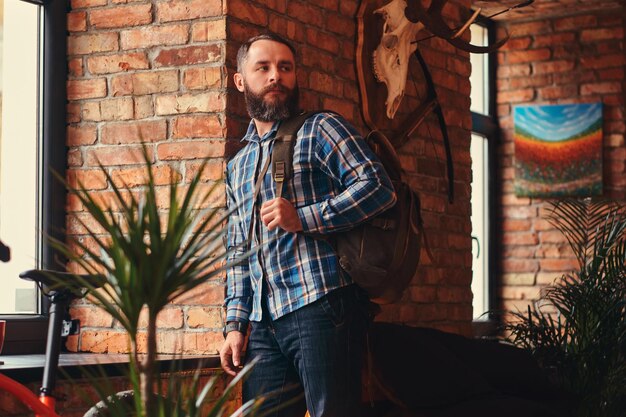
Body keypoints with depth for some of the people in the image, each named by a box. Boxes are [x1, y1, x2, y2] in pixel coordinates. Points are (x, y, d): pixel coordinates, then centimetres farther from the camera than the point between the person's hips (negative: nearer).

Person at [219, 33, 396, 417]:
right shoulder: (238, 166, 23)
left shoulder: (320, 130, 5)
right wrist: (235, 324, 13)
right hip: (264, 324, 6)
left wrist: (303, 219, -14)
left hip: (322, 306, -6)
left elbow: (379, 187, -9)